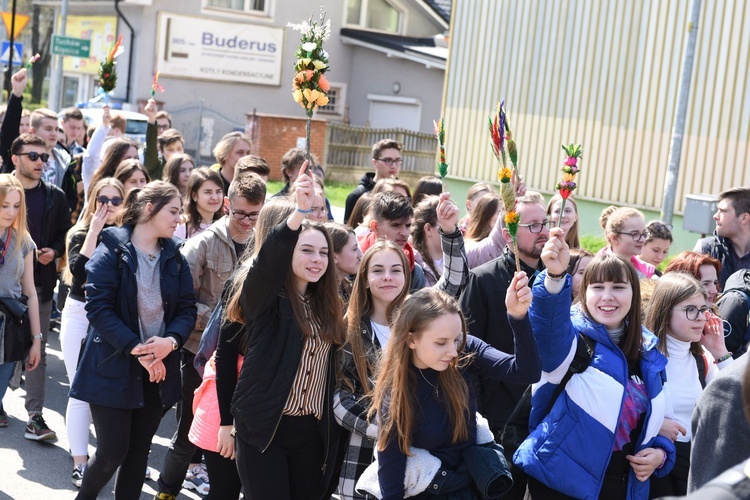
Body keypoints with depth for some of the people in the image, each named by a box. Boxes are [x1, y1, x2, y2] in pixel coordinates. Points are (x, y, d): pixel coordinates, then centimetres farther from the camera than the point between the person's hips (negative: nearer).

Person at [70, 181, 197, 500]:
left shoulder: (174, 258, 8)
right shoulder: (111, 252, -9)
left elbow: (187, 309, 5)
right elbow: (98, 306, -15)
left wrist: (171, 341, -16)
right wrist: (136, 349, -21)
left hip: (159, 370, 5)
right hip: (114, 367, -5)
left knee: (139, 451, 10)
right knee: (112, 451, -3)